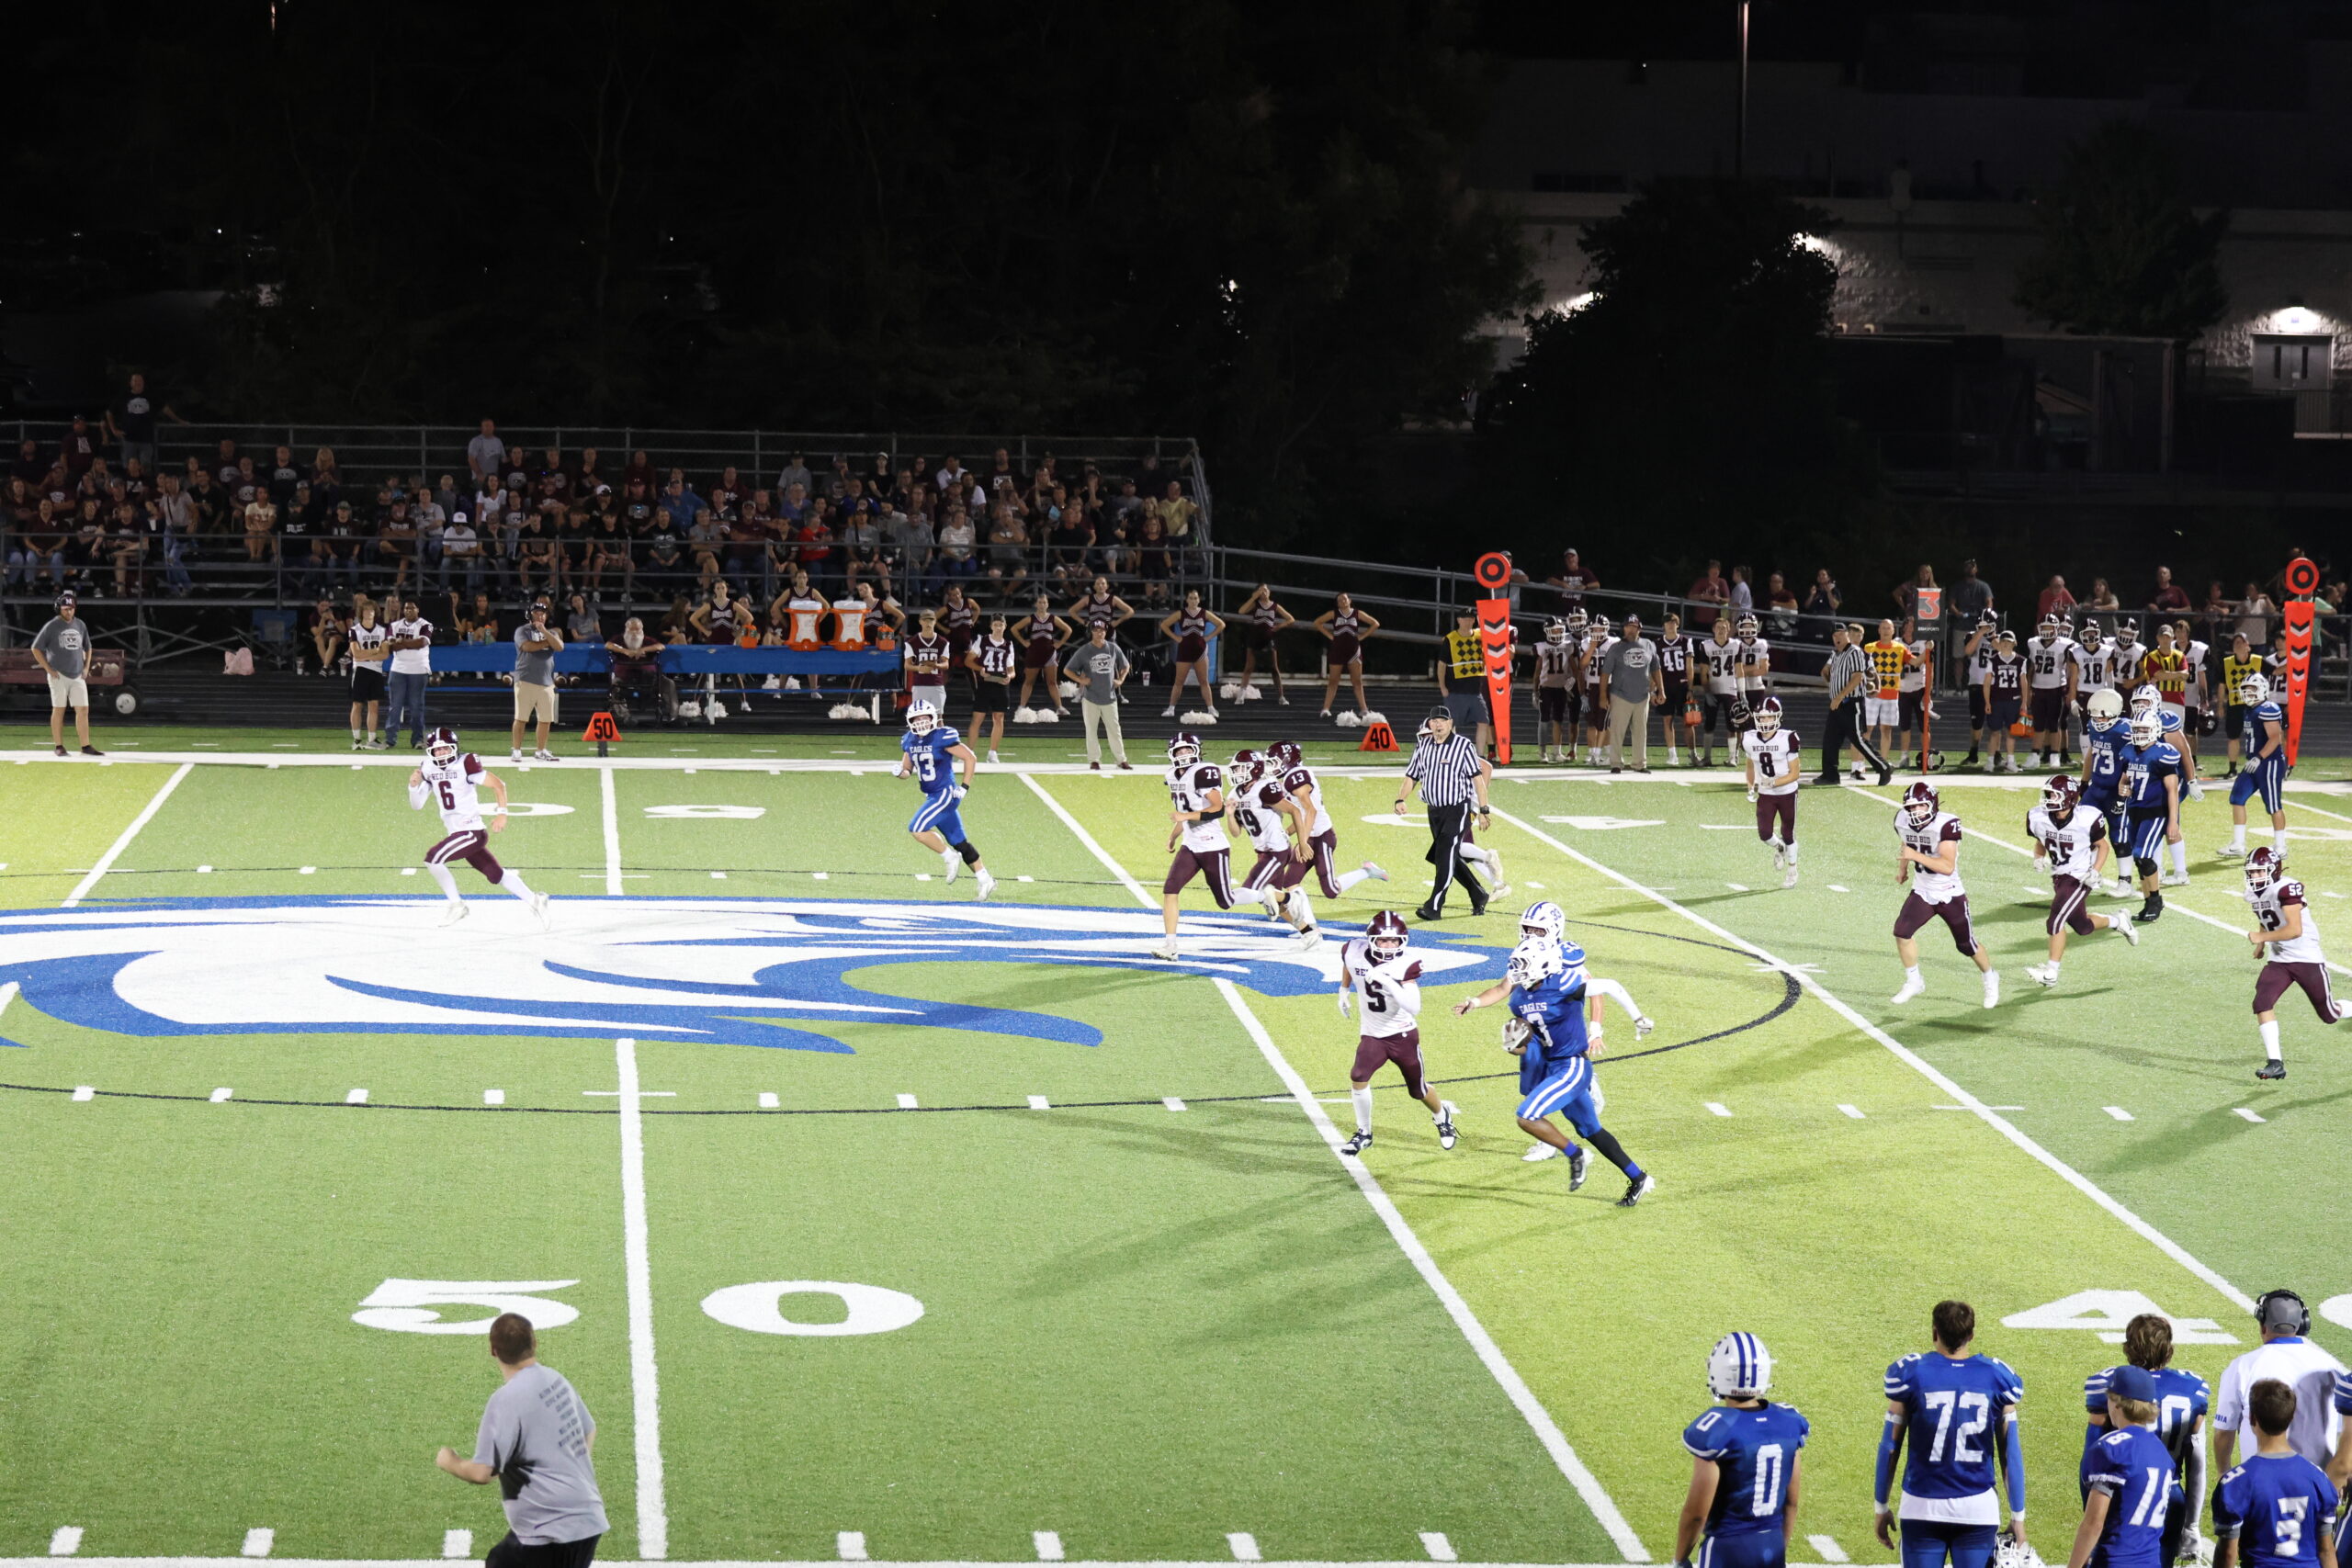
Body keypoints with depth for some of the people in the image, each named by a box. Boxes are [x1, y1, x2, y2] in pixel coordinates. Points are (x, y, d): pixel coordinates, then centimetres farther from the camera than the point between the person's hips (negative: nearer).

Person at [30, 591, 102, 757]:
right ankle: (58, 746, 5)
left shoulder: (80, 625, 11)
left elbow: (87, 648, 24)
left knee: (83, 710, -1)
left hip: (78, 676, 5)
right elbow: (36, 648, -3)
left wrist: (86, 667, 12)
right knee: (58, 710, -1)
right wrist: (48, 669, -8)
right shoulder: (51, 626, -5)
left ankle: (86, 746, 0)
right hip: (59, 675, -5)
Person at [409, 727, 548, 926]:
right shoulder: (428, 770, 7)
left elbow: (498, 784, -10)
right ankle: (535, 901, 23)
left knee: (433, 858, -18)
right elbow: (416, 806, 11)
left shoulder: (465, 764, -12)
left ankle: (456, 905, -4)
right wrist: (414, 786, -8)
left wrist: (502, 813, -18)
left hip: (472, 831, -7)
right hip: (456, 833, 7)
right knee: (496, 875, 10)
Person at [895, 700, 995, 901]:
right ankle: (984, 879, 17)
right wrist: (901, 772, -7)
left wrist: (964, 786, -12)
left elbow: (970, 758, -11)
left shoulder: (942, 737, -15)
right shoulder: (910, 741, 7)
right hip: (933, 796, 8)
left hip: (946, 794, -8)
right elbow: (907, 768, 17)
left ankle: (950, 857, 0)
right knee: (958, 841, 10)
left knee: (917, 828, -17)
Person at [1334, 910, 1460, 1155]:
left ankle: (1442, 1115, 49)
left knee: (1418, 1090, 14)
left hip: (1403, 1035, -2)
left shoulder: (1405, 964, -24)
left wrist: (1388, 982, -43)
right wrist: (1344, 991, 17)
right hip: (1372, 1035, 2)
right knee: (1358, 1077, -22)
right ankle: (1363, 1134, -2)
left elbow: (1414, 1008, -35)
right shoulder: (1355, 952, -15)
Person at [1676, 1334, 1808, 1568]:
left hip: (1728, 1549, -5)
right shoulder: (1787, 1423, -1)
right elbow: (1791, 1502, 8)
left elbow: (1696, 1512, -13)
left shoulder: (1716, 1430, -18)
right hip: (1773, 1546, 5)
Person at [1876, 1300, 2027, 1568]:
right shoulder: (1996, 1377, -1)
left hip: (1922, 1507, -1)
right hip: (1978, 1507, 1)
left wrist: (1882, 1507, 10)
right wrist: (2018, 1516, 10)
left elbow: (1890, 1446, 0)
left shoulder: (1911, 1374, -5)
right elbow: (2011, 1452, 3)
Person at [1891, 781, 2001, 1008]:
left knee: (1966, 945, 8)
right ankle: (1913, 982, 2)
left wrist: (1916, 856, -41)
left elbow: (1948, 866, -33)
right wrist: (1902, 869, 31)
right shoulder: (1903, 821, -8)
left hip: (1950, 895, -4)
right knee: (1902, 931, -16)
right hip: (1922, 893, 4)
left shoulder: (1946, 824, -26)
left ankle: (1990, 978, 37)